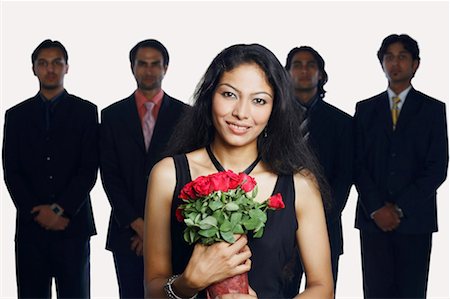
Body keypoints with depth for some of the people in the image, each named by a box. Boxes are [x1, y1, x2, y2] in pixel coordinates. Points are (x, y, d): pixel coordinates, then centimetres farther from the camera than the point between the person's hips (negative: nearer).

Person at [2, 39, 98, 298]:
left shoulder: (86, 111, 6)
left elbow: (89, 169, -1)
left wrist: (60, 209, -10)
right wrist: (37, 212, -7)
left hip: (72, 224, -1)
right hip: (30, 226, 1)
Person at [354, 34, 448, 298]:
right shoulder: (365, 109, 12)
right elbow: (359, 164, 5)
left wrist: (400, 208, -9)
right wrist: (376, 209, -8)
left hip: (415, 219, -1)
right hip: (373, 218, 2)